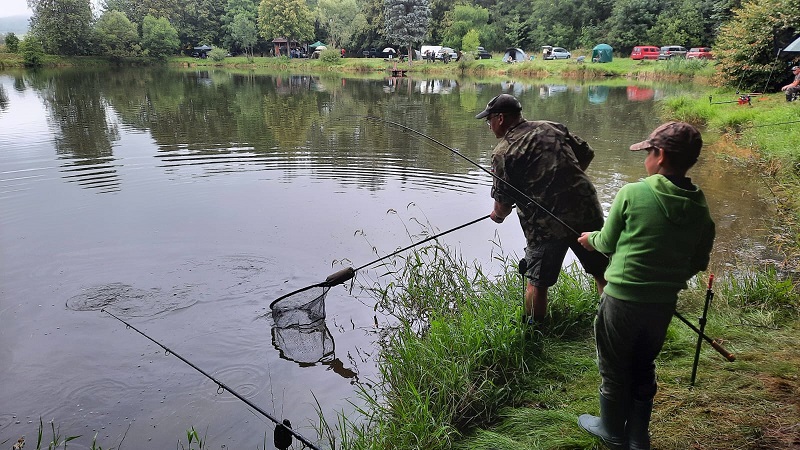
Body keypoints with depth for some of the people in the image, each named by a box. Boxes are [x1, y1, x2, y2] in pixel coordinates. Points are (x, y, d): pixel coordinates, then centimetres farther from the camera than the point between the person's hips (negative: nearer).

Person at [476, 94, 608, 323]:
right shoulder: (553, 127, 10)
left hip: (546, 225, -5)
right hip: (587, 210, 5)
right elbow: (587, 154, 15)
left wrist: (497, 215, 18)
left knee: (537, 283, 12)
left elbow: (503, 203, -4)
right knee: (603, 273, 18)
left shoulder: (503, 153, -6)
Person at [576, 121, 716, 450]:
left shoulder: (632, 193, -16)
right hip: (664, 303, 5)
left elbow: (608, 242, -5)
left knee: (614, 370, 15)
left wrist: (591, 239, 17)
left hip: (622, 299, -4)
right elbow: (698, 263, 5)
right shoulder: (700, 208, -3)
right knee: (644, 368, 22)